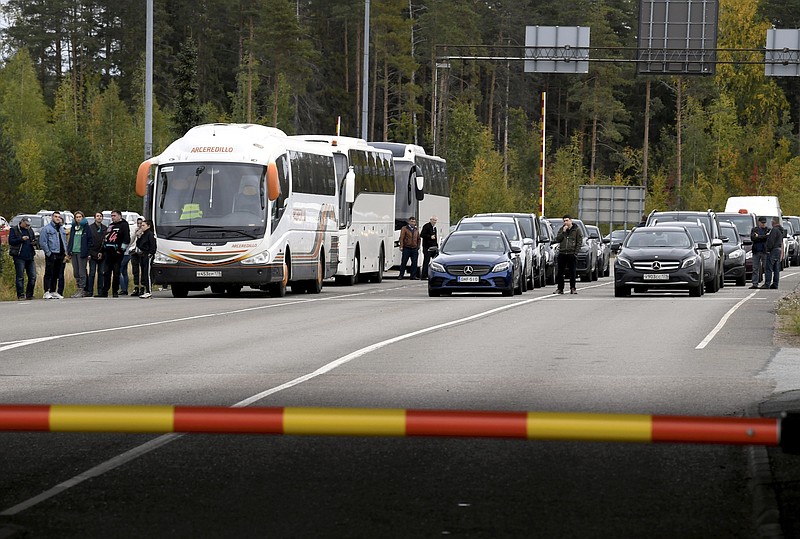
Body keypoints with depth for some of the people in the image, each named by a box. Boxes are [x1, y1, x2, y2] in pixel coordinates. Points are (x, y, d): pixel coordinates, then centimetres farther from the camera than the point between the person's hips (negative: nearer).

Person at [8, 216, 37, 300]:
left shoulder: (30, 230, 18)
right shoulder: (14, 230, 2)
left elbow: (34, 239, 27)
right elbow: (11, 241, -6)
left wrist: (34, 243, 3)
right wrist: (21, 239, -16)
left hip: (30, 257, 5)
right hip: (19, 257, -5)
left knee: (33, 276, 1)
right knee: (20, 277, -4)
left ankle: (29, 294, 11)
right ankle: (20, 295, 0)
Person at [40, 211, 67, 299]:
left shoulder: (62, 229, 18)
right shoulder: (46, 229, -4)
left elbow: (65, 241, 25)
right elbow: (43, 242, -10)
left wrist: (65, 252, 13)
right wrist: (48, 252, -14)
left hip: (60, 255, 7)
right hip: (51, 255, -7)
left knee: (56, 275, 11)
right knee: (49, 274, -9)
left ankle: (53, 292, 17)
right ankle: (46, 293, -11)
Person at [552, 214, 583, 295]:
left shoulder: (576, 230, 3)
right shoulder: (561, 229, 13)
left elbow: (580, 242, 1)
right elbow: (557, 239, 3)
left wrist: (576, 252, -8)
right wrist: (563, 232, -8)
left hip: (572, 254, -3)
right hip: (562, 254, 3)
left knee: (572, 272, -2)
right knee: (560, 272, 3)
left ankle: (573, 288, 5)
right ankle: (560, 288, 9)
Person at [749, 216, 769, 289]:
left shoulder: (768, 230, 7)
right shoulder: (754, 230, 11)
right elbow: (752, 238, -5)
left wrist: (758, 237, -10)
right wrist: (764, 237, -9)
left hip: (765, 252, -2)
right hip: (756, 252, 2)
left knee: (766, 268, -2)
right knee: (755, 269, 3)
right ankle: (755, 284, 6)